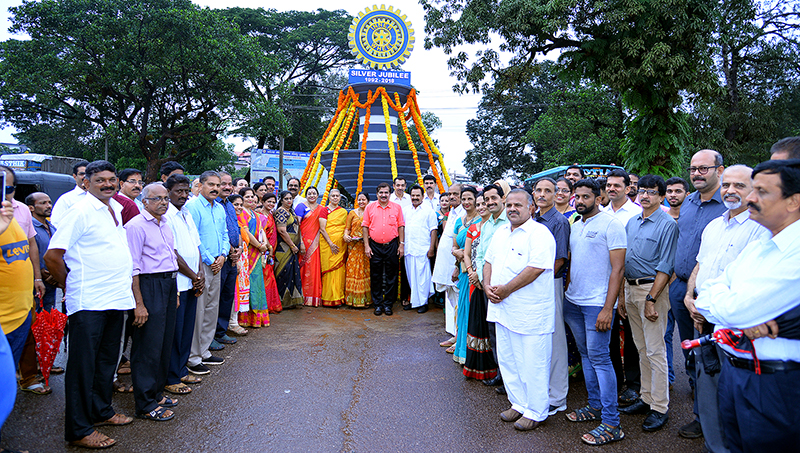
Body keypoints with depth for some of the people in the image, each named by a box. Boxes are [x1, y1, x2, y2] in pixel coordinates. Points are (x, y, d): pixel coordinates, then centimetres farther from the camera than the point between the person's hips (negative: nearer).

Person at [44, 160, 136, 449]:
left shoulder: (115, 209, 12)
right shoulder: (81, 211, -12)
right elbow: (52, 256, -15)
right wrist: (70, 287, -2)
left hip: (116, 299, 8)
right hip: (89, 303, -8)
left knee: (107, 360, 19)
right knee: (83, 365, 1)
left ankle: (101, 411, 34)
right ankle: (78, 430, 11)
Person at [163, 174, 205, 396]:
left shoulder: (187, 215, 15)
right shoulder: (165, 216, -12)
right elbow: (172, 254, -16)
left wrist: (200, 273, 2)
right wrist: (193, 276, -8)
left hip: (192, 283, 8)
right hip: (175, 283, -8)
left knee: (187, 329, 14)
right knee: (174, 332, 0)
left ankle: (181, 371, 27)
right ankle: (170, 379, 11)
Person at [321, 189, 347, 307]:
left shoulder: (344, 212, 15)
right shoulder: (324, 210, 6)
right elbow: (322, 228, -1)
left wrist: (345, 235, -7)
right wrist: (331, 244, -11)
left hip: (340, 244, 2)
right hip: (326, 243, -2)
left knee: (338, 269, 0)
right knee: (328, 268, -5)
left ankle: (338, 296, 6)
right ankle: (328, 298, 0)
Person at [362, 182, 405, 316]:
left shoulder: (397, 207, 5)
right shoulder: (370, 207, 5)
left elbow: (401, 226, 5)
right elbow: (365, 226, 4)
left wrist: (401, 244, -1)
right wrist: (366, 246, -2)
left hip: (392, 246, 0)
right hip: (375, 246, 0)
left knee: (391, 276, 4)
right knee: (376, 276, 5)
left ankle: (388, 304, 14)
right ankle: (378, 304, 16)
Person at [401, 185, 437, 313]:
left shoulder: (428, 211, 0)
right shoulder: (405, 210, 12)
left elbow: (433, 230, -2)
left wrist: (431, 248, -8)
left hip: (422, 249, -4)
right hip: (408, 249, 4)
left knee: (422, 276, -3)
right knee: (411, 276, 9)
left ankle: (423, 302, 7)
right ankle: (414, 300, 20)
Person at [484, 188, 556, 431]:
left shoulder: (539, 233, -13)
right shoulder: (501, 232, 13)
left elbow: (535, 269, -23)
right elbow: (489, 261, 18)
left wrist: (505, 290, -18)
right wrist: (487, 285, 0)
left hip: (530, 311, -8)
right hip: (502, 309, 8)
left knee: (532, 364, 3)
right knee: (507, 360, 16)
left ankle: (535, 411, 19)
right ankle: (518, 404, 32)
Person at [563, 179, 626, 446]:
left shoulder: (611, 225, -9)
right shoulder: (575, 226, 14)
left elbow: (618, 269, -13)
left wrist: (608, 308, -19)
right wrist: (566, 292, 12)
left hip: (597, 303, -7)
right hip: (573, 301, 7)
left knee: (598, 356, -6)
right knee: (585, 354, 14)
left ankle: (611, 424, 2)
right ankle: (595, 406, 28)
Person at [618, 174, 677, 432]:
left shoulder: (667, 224, -8)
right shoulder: (631, 223, 13)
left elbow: (665, 266, -13)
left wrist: (651, 299, -18)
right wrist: (621, 297, 13)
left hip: (652, 289, -7)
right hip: (630, 288, 7)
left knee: (655, 350, -3)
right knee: (641, 348, 14)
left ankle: (660, 408, 7)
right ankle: (646, 399, 25)